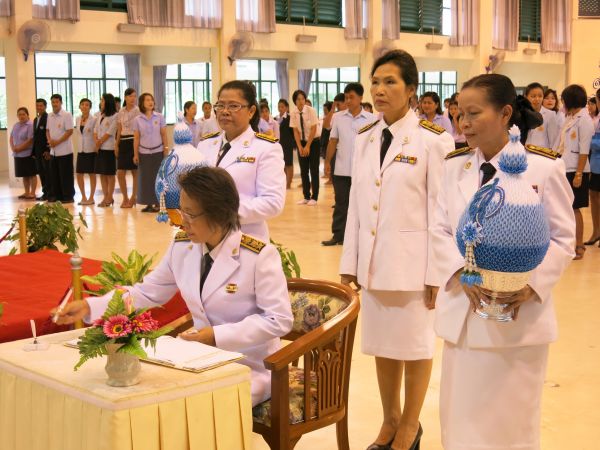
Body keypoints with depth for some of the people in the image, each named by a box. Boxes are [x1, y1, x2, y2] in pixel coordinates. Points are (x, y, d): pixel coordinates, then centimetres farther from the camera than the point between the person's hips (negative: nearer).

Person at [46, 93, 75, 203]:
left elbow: (69, 131, -14)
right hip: (53, 151, 6)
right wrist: (49, 140, -3)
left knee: (66, 175, -2)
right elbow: (47, 130, 17)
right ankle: (56, 195, 19)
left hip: (64, 150, -6)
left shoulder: (67, 115, -9)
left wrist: (57, 142, -17)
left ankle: (68, 196, 4)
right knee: (55, 174, 11)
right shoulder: (50, 116, 10)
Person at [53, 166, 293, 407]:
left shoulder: (260, 255, -17)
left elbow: (279, 320, -16)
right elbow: (147, 292, 9)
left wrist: (217, 336, -22)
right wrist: (89, 307, -3)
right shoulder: (182, 246, 1)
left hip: (251, 368, -6)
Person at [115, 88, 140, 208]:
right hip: (123, 143, 4)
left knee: (135, 171, 0)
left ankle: (133, 198, 10)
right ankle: (125, 198, 15)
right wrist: (116, 145, 6)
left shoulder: (138, 111, -1)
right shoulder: (121, 112, 11)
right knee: (120, 173, 1)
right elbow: (119, 130, 13)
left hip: (134, 142, -4)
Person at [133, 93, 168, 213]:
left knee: (158, 177, -1)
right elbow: (136, 138, 4)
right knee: (145, 178, 1)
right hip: (144, 152, 1)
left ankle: (157, 203, 3)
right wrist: (135, 154, 1)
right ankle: (149, 203, 7)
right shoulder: (137, 120, 2)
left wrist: (166, 149, -1)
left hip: (158, 151, -1)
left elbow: (164, 135, 3)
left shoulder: (160, 117, 1)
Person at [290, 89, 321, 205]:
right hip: (301, 142, 3)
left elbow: (313, 129, -15)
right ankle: (306, 196, 12)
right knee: (303, 170, 5)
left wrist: (308, 146, -17)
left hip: (313, 141, -3)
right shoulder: (293, 113, -6)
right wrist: (300, 147, -13)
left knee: (314, 170, -2)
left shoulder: (311, 110, -15)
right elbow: (295, 131, -4)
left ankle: (314, 197, 4)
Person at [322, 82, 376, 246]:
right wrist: (327, 161, 6)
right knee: (341, 204, 7)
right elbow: (333, 141, 8)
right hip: (341, 169, 2)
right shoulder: (338, 117, 3)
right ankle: (338, 235, 13)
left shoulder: (371, 119, -3)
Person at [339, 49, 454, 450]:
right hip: (373, 261, 5)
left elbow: (442, 211, -10)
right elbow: (356, 204, 9)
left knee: (415, 345, 8)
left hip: (412, 260, -5)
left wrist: (437, 273, -11)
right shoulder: (364, 139, 7)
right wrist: (350, 262, 7)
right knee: (381, 344, 13)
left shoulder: (433, 140, -10)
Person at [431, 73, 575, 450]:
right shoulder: (455, 166, 6)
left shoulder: (544, 168, -8)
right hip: (464, 309, 4)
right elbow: (440, 229, 5)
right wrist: (460, 273, -13)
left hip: (519, 312, -4)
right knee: (462, 412, 13)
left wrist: (533, 283, -20)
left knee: (512, 416, 8)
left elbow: (562, 238, -5)